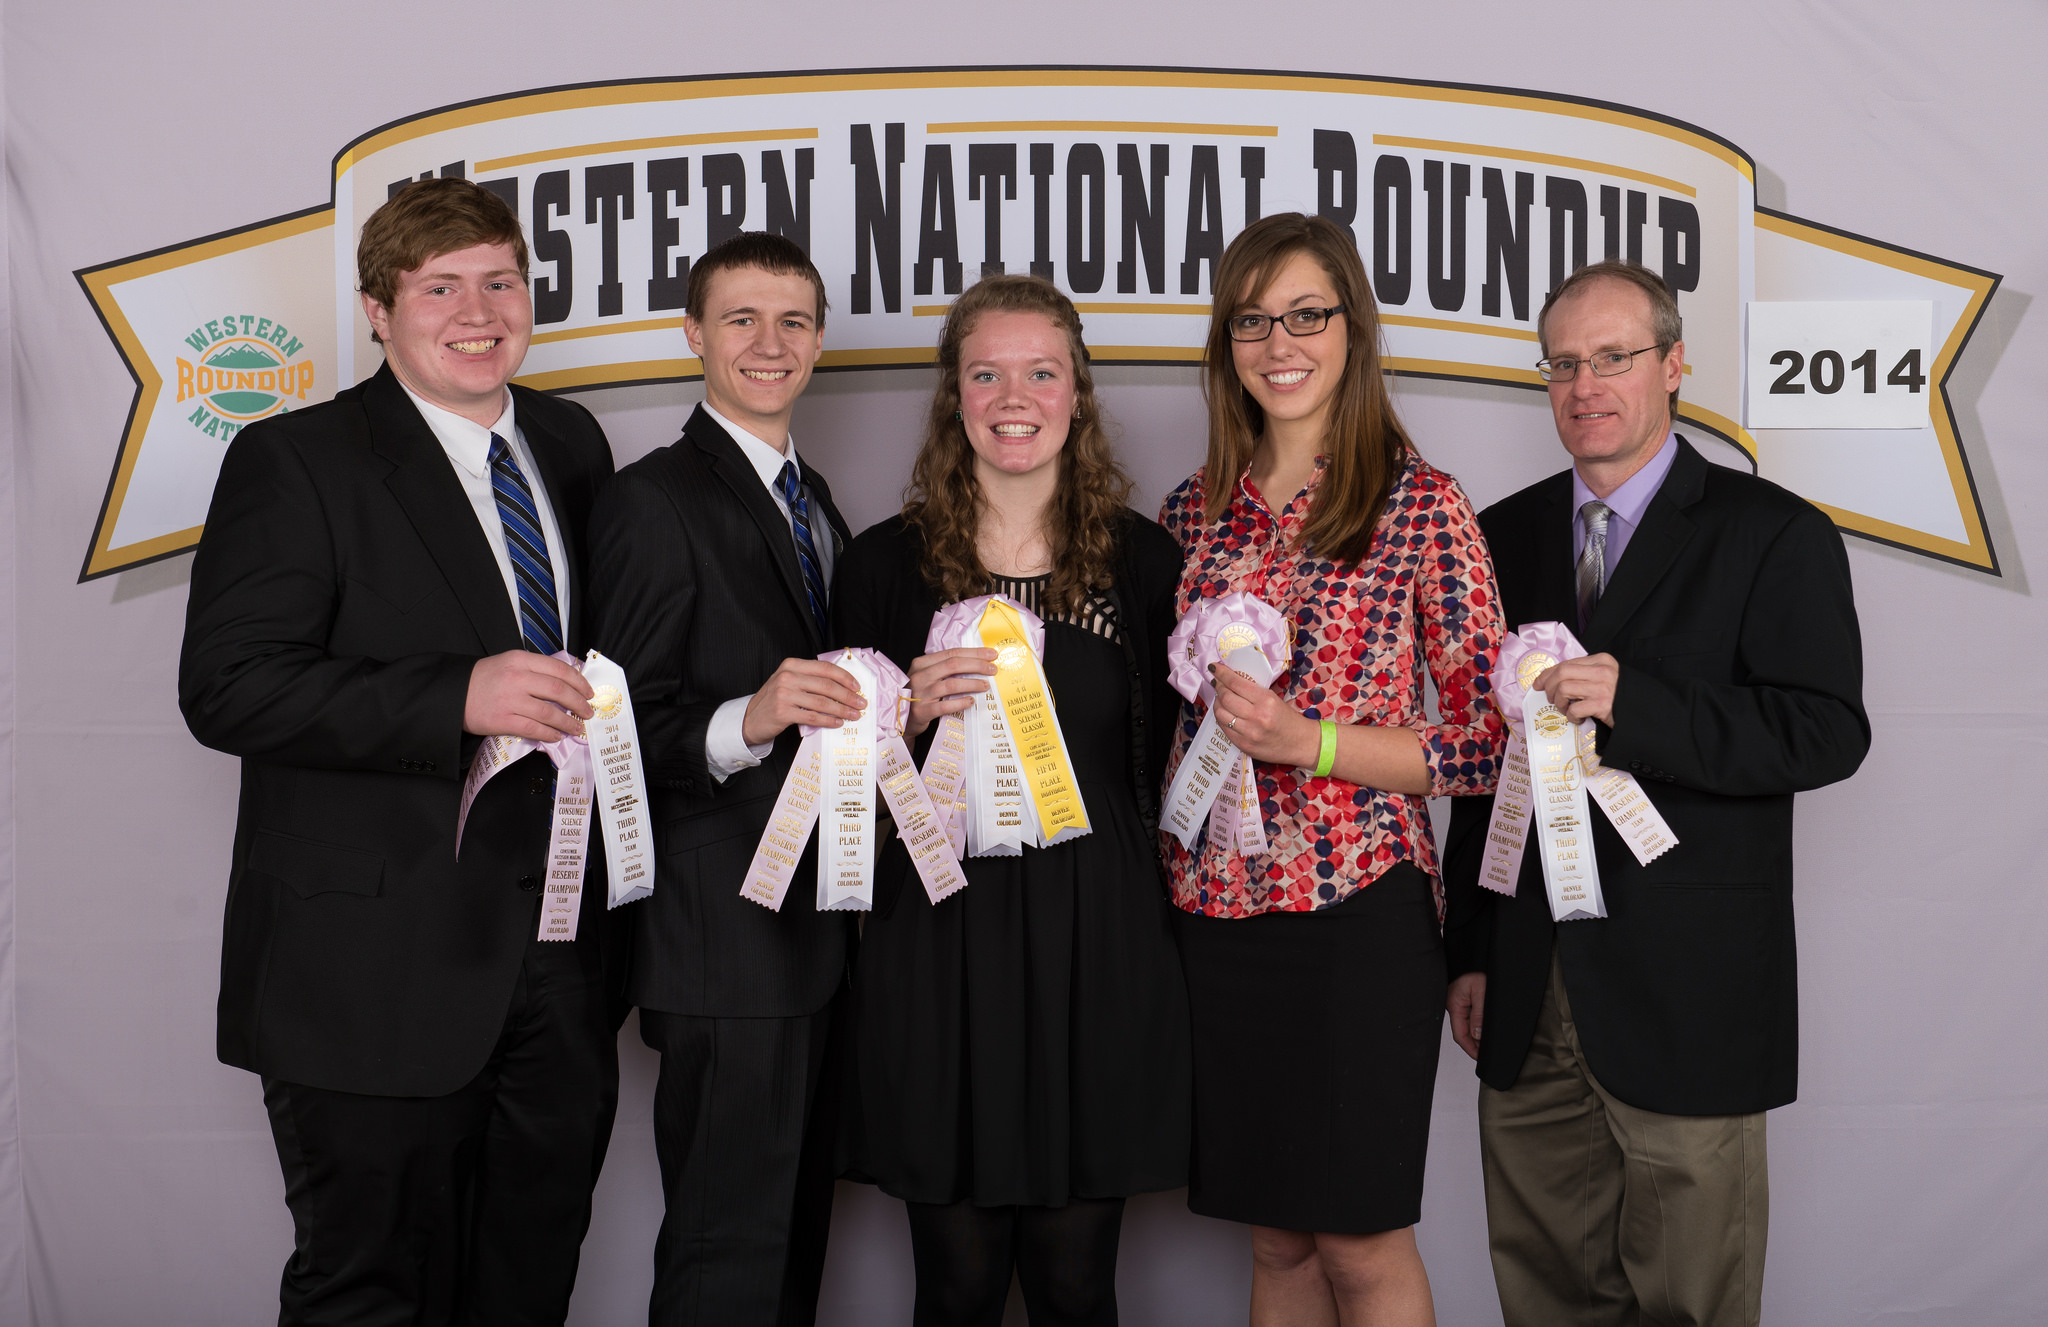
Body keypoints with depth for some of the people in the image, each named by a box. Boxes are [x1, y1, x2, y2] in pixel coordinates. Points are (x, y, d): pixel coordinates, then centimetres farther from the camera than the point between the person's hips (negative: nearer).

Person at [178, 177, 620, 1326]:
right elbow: (225, 690, -16)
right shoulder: (295, 463, -8)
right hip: (376, 964, -6)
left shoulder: (572, 445, 11)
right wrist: (455, 701, -25)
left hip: (558, 954, 6)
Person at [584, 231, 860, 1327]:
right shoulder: (654, 500, -9)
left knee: (798, 1229, 18)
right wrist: (746, 723, -31)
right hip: (725, 942, -8)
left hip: (819, 936, 8)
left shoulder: (815, 500, 18)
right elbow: (626, 734, -14)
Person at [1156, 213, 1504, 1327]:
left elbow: (1485, 739, -7)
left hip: (1357, 909, -4)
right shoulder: (1193, 512, 8)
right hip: (1213, 909, 4)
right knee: (1276, 1234, 15)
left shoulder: (1422, 508, -6)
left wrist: (1308, 741, -18)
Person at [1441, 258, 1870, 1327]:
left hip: (1686, 999, -4)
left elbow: (1828, 733, -12)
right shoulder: (1503, 537, 11)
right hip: (1528, 998, 4)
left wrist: (1635, 706, -25)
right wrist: (1468, 952, 11)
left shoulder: (1774, 536, -3)